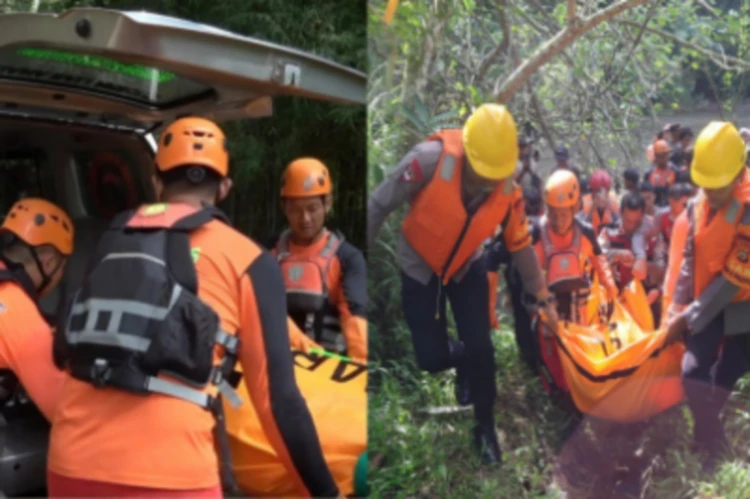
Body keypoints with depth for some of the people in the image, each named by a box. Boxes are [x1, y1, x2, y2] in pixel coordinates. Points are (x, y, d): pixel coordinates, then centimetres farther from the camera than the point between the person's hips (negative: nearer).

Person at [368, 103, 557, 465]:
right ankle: (461, 357, 35)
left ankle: (486, 429, 19)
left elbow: (521, 247, -6)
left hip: (467, 267, 2)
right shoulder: (430, 160, -35)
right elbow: (379, 205, -24)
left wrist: (544, 300, 0)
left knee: (481, 348, -5)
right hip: (420, 268, -2)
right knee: (432, 358, -3)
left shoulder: (508, 192, -22)